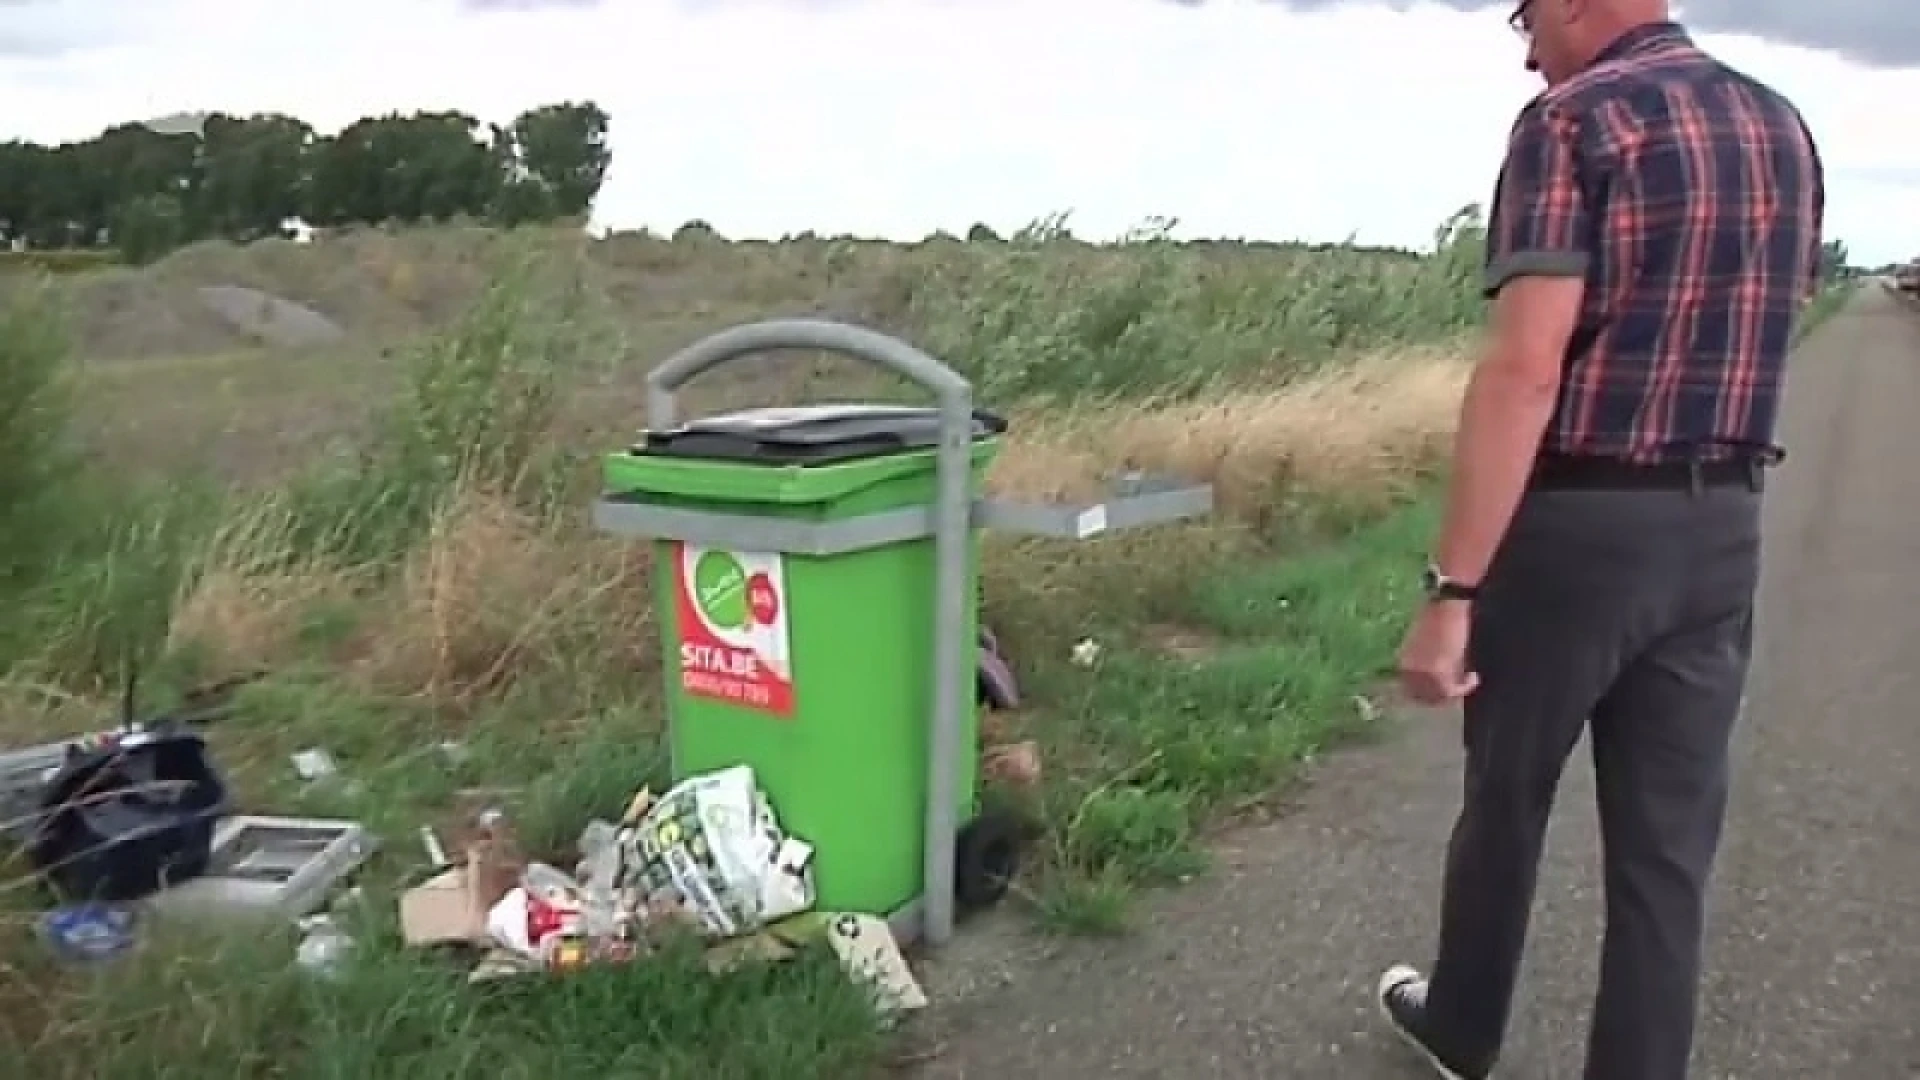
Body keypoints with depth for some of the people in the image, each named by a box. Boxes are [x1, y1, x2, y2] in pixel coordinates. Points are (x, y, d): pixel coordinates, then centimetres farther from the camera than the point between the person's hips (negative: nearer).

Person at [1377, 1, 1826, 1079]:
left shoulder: (1574, 122, -12)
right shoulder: (1785, 128, 11)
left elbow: (1526, 369, -22)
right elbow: (1760, 333, 18)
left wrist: (1450, 593, -23)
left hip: (1576, 524, -5)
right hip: (1722, 531, 6)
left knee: (1507, 800, 14)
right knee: (1670, 842, 10)